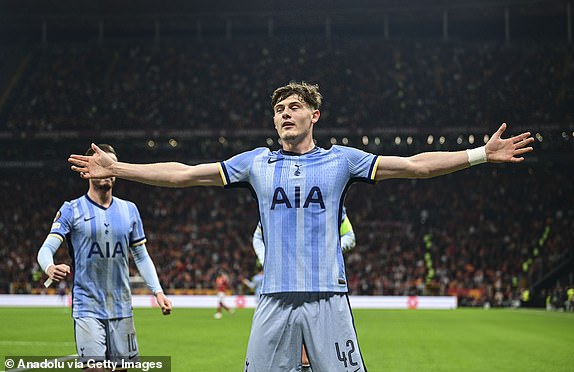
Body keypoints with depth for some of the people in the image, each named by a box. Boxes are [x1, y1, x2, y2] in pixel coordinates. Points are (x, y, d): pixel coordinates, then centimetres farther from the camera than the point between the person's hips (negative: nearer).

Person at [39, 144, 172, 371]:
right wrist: (49, 267, -33)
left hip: (122, 308, 4)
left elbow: (141, 256, 16)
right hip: (87, 307, -4)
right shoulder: (71, 210, -2)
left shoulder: (129, 210, 11)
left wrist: (157, 291, 6)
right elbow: (47, 248, -10)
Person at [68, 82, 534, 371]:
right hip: (275, 297, 2)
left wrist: (481, 154, -5)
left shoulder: (340, 159, 8)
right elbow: (183, 174, 12)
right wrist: (115, 168, 6)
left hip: (328, 297, -2)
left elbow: (416, 165, 4)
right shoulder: (257, 163, 13)